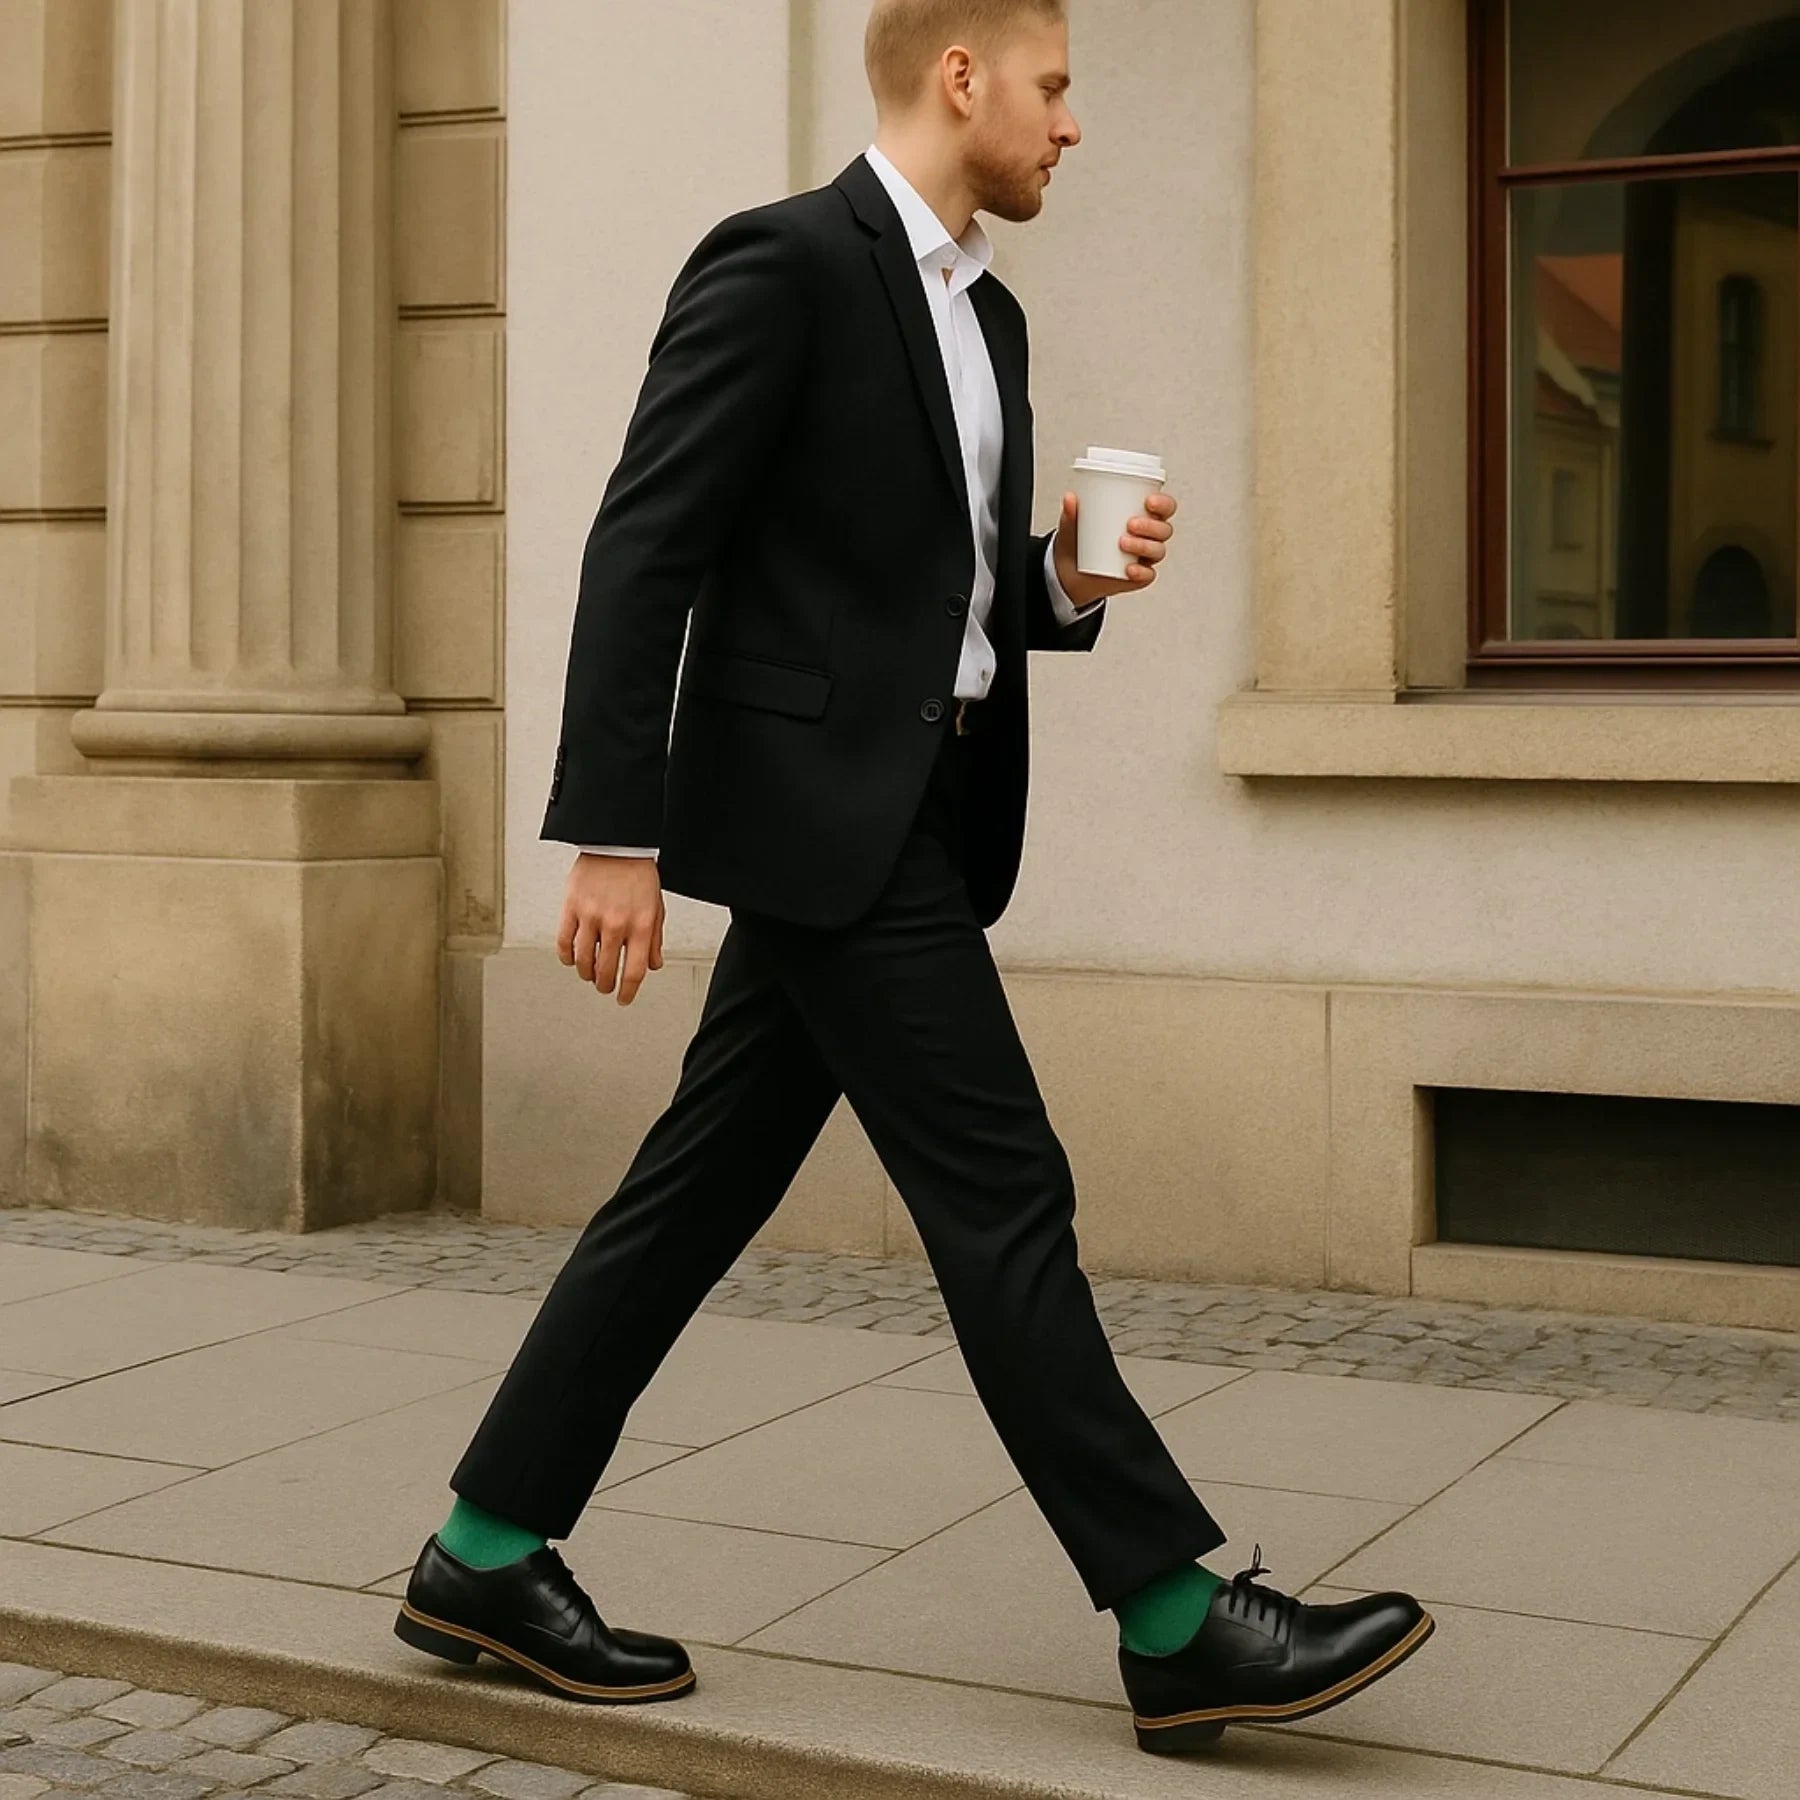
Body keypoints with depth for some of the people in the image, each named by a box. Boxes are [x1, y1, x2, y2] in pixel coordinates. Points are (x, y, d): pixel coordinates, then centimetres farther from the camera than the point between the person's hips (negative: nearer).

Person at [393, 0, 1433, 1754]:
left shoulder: (983, 312, 18)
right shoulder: (781, 261, -10)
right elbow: (643, 552, -15)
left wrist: (1066, 579, 3)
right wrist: (613, 832, -19)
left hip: (915, 808, 9)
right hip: (823, 806, -9)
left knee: (701, 1190, 10)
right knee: (1001, 1196, -7)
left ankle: (488, 1556, 19)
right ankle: (1179, 1620, 1)